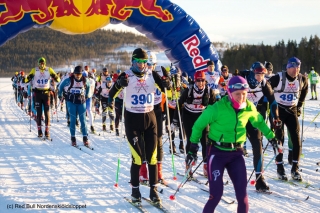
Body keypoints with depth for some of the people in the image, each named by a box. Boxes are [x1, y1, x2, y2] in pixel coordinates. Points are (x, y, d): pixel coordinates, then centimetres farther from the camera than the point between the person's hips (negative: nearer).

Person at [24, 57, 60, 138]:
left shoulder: (49, 70, -2)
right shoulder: (34, 70, -3)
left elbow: (57, 79, -4)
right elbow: (27, 79, -7)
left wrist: (56, 78, -27)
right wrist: (28, 78, -30)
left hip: (46, 93, 0)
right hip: (37, 93, 0)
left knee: (47, 112, -1)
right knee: (39, 113, 1)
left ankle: (47, 131, 3)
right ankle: (39, 130, 7)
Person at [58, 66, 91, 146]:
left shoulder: (85, 80, -2)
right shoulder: (69, 80, -9)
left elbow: (88, 86, 20)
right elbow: (61, 86, 8)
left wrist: (86, 96, 22)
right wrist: (60, 94, 16)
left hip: (81, 102, 2)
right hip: (71, 102, -2)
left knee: (83, 120, -1)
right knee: (73, 120, -1)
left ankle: (85, 138, 1)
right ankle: (73, 138, 7)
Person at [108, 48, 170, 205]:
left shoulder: (152, 75, 1)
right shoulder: (126, 76, -7)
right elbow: (112, 94, -14)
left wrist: (166, 83, -20)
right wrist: (119, 84, -35)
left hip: (150, 118, 3)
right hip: (132, 119, -3)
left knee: (152, 156, 3)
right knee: (137, 157, -6)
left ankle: (153, 190, 13)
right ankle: (135, 190, 9)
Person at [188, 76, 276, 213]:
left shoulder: (249, 108, -6)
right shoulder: (217, 108, -19)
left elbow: (259, 122, 17)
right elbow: (199, 125, -5)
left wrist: (270, 136, 19)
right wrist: (193, 147, -2)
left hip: (236, 152, 4)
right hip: (217, 152, -4)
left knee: (242, 192, 1)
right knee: (217, 192, -9)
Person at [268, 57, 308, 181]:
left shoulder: (302, 80, -4)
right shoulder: (278, 78, -17)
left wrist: (299, 107, 13)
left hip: (292, 111, 3)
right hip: (278, 110, -3)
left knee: (296, 139, -3)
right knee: (279, 139, -2)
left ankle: (295, 168, 7)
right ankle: (280, 168, 8)